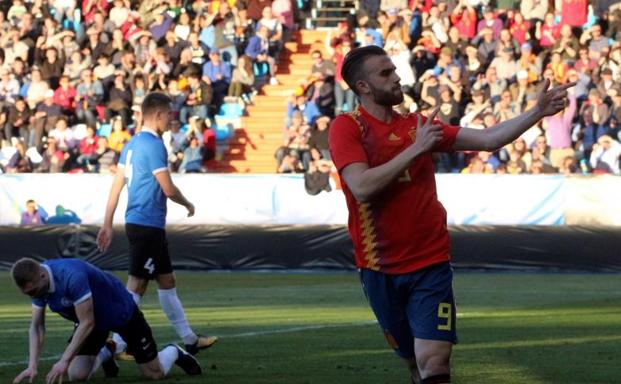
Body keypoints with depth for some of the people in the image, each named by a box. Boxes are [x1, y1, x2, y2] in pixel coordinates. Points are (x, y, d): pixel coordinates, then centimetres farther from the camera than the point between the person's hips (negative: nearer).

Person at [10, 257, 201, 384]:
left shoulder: (71, 277, -40)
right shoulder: (37, 283, -17)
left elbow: (87, 323, -36)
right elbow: (37, 326, -10)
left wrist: (64, 361, -38)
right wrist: (32, 365, -23)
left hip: (122, 313, -6)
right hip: (92, 319, 6)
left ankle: (174, 353, 35)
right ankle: (104, 355, 23)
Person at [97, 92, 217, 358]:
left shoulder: (132, 144, 12)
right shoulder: (154, 145, -15)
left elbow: (117, 185, 12)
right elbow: (168, 189, -16)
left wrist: (107, 224, 13)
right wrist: (188, 204, 3)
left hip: (135, 222, 10)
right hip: (148, 224, -10)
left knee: (167, 282, 16)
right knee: (137, 284, -7)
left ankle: (189, 339, 24)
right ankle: (117, 345, -6)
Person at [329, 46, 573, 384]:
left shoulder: (418, 125, 7)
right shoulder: (346, 127, -5)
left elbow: (488, 140, 5)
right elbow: (362, 187, -20)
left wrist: (538, 112, -4)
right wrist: (416, 148, -18)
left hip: (430, 265, 1)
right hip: (379, 270, -1)